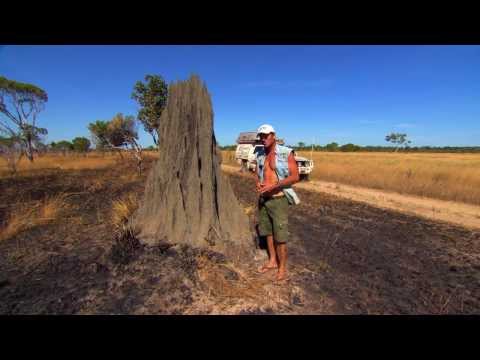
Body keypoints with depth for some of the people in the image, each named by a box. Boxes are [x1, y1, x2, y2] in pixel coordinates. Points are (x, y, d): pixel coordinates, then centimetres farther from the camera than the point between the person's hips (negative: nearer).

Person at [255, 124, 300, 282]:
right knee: (268, 232, 15)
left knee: (280, 235, 0)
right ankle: (272, 261, 33)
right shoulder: (260, 155, 7)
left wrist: (273, 186, -22)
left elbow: (295, 176, -14)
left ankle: (282, 268, 18)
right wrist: (258, 184, -8)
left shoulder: (286, 153, -11)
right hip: (263, 199, 6)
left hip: (279, 199, -6)